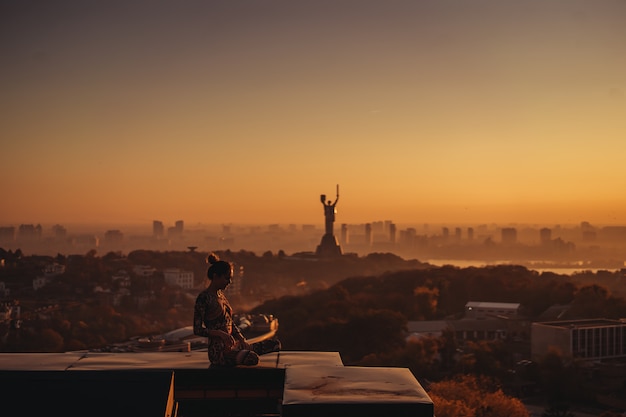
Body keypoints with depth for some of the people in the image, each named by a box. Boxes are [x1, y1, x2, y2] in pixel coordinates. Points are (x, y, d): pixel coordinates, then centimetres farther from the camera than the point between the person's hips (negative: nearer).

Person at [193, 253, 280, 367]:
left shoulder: (220, 295, 17)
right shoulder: (203, 298, -10)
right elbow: (197, 329, -14)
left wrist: (243, 341, 6)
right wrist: (220, 333, -26)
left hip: (231, 346, 9)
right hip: (218, 350, -9)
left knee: (275, 344, 3)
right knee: (252, 357, -36)